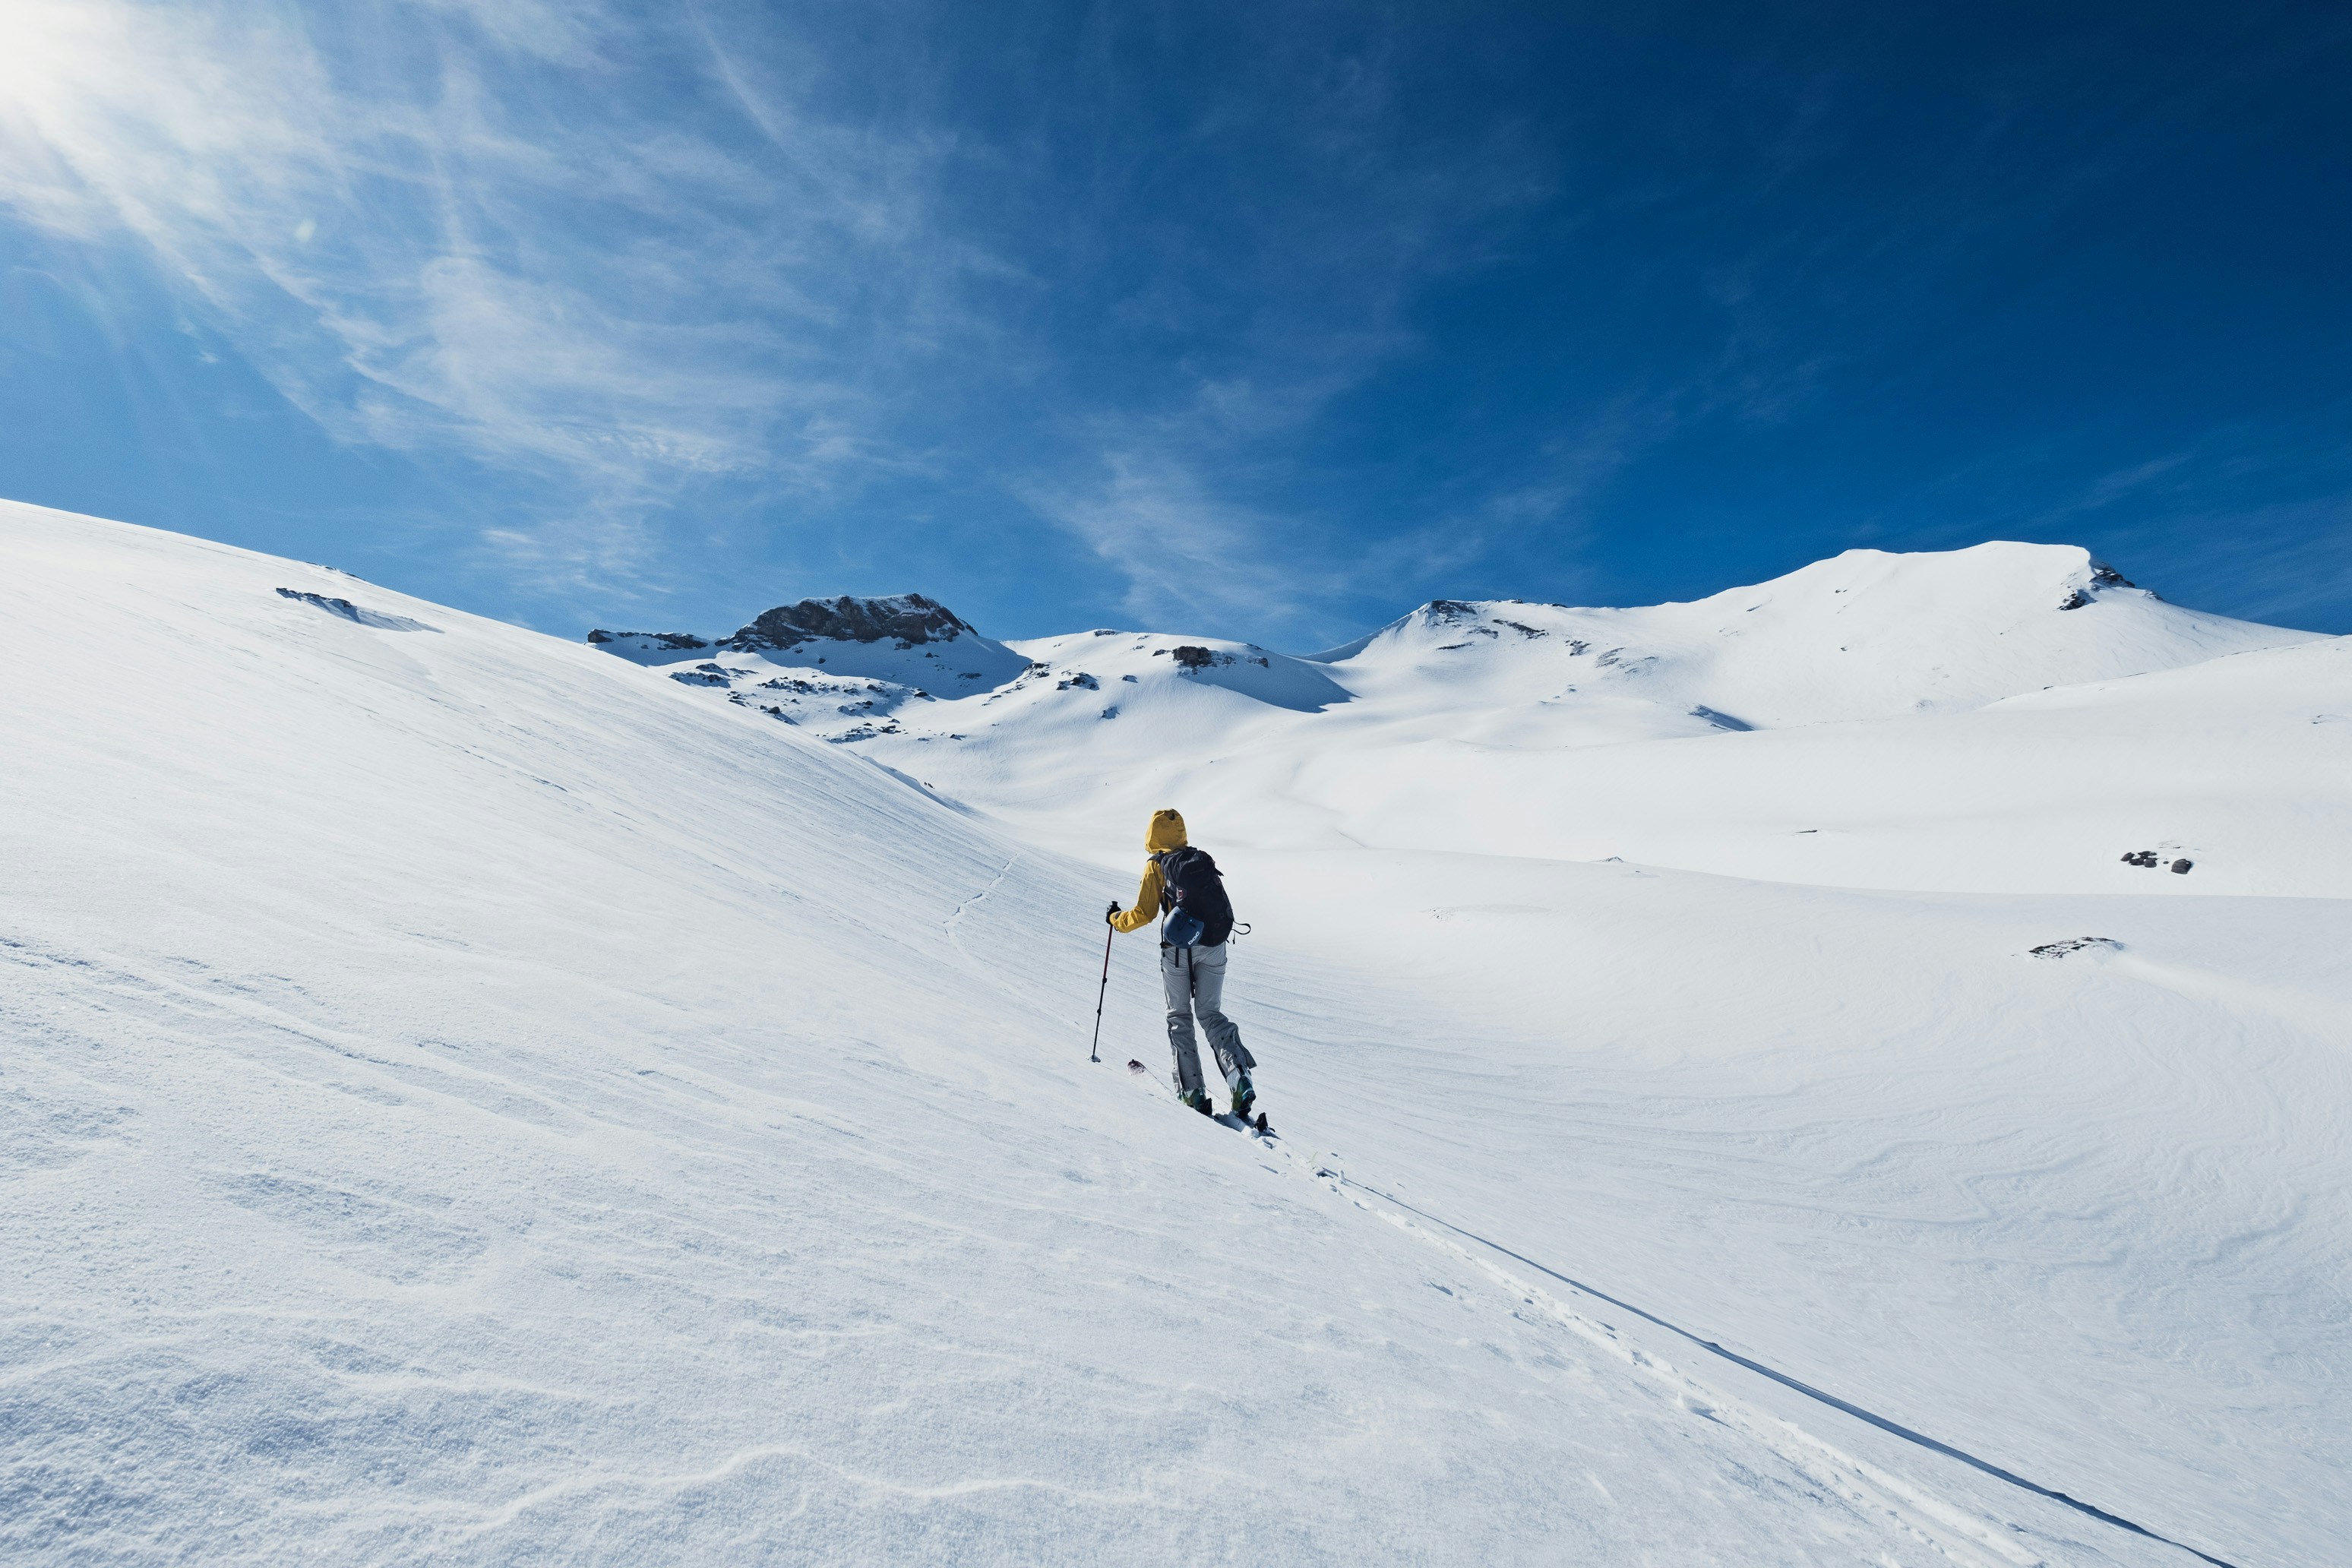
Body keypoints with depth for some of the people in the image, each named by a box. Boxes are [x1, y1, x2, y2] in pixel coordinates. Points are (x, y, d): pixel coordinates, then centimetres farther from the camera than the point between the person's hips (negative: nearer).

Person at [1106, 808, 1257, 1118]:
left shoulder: (1156, 865, 0)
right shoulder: (1203, 860, 13)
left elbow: (1144, 914, -3)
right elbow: (1225, 909, 15)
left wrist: (1116, 919, 14)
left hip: (1178, 948, -4)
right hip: (1214, 947, 4)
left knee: (1179, 1016, 11)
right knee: (1211, 1013, 14)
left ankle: (1193, 1090, 6)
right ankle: (1239, 1075, -5)